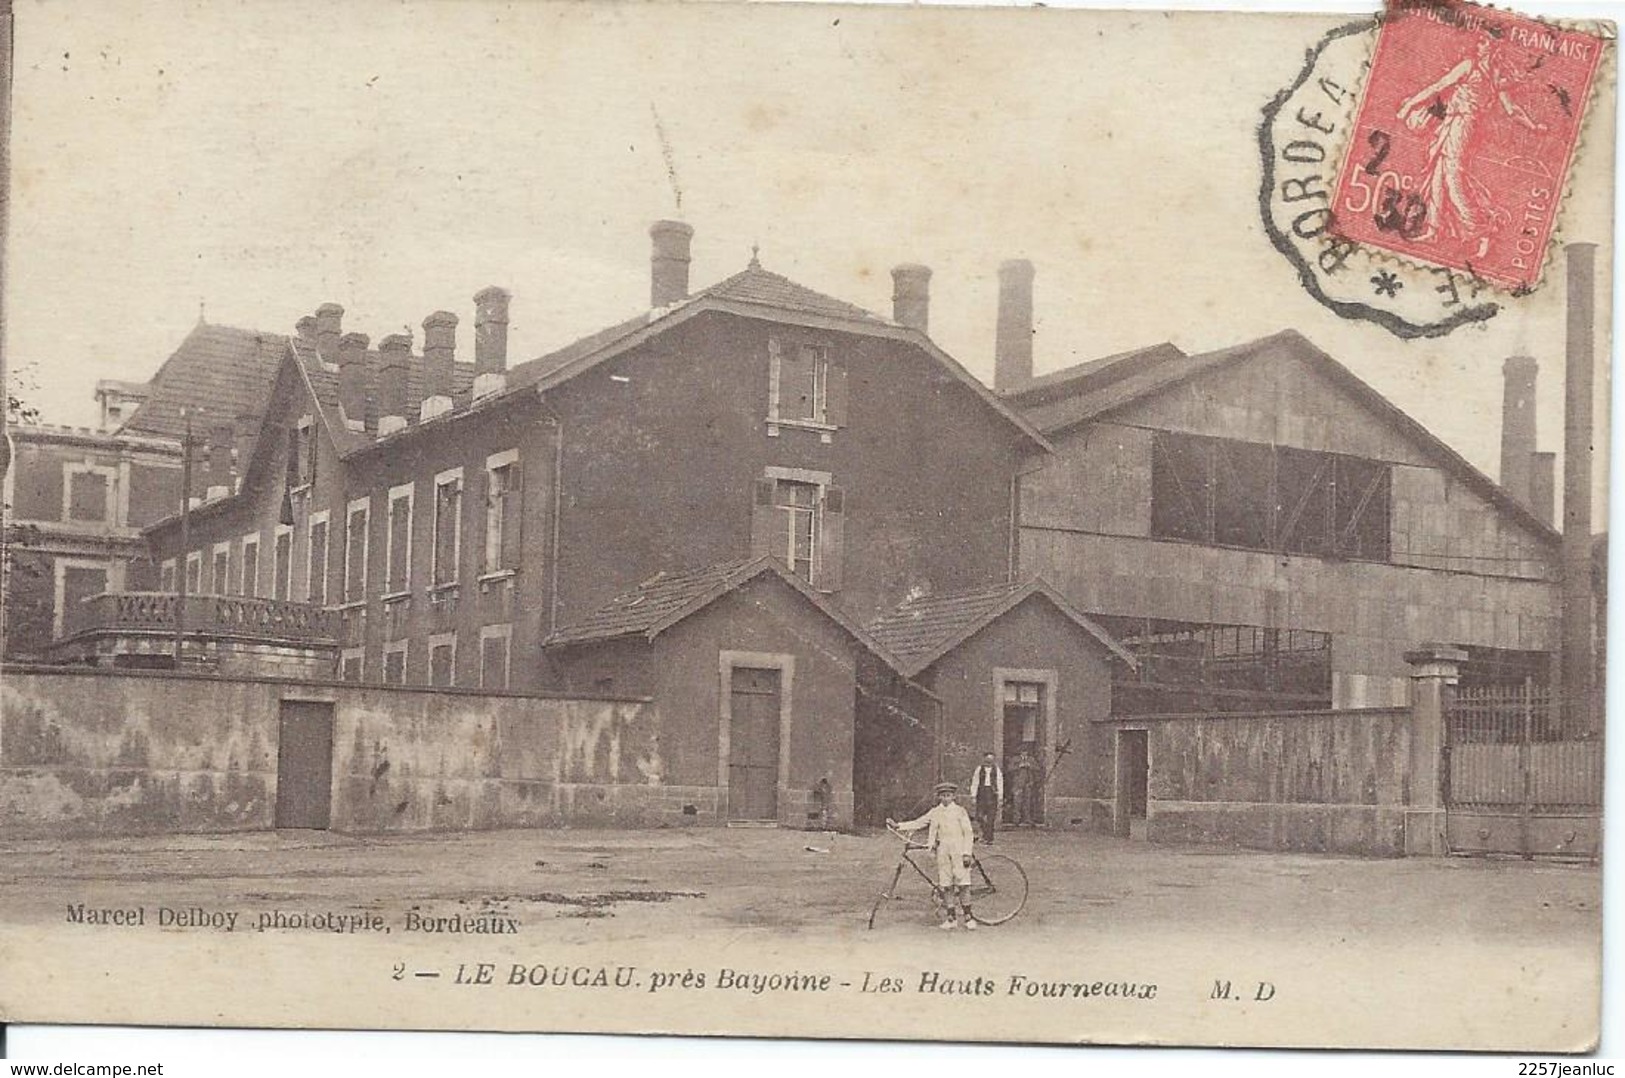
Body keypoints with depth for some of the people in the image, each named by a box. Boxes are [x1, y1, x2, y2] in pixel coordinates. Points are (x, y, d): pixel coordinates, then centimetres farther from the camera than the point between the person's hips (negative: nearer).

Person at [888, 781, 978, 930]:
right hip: (942, 849, 3)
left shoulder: (960, 811, 1)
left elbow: (968, 833, -1)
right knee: (946, 885, 2)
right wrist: (897, 825, 6)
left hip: (958, 849, -3)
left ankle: (967, 916, -1)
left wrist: (967, 853, -9)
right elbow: (918, 823, 12)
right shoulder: (935, 812, 10)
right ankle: (951, 917, 8)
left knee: (962, 883, -8)